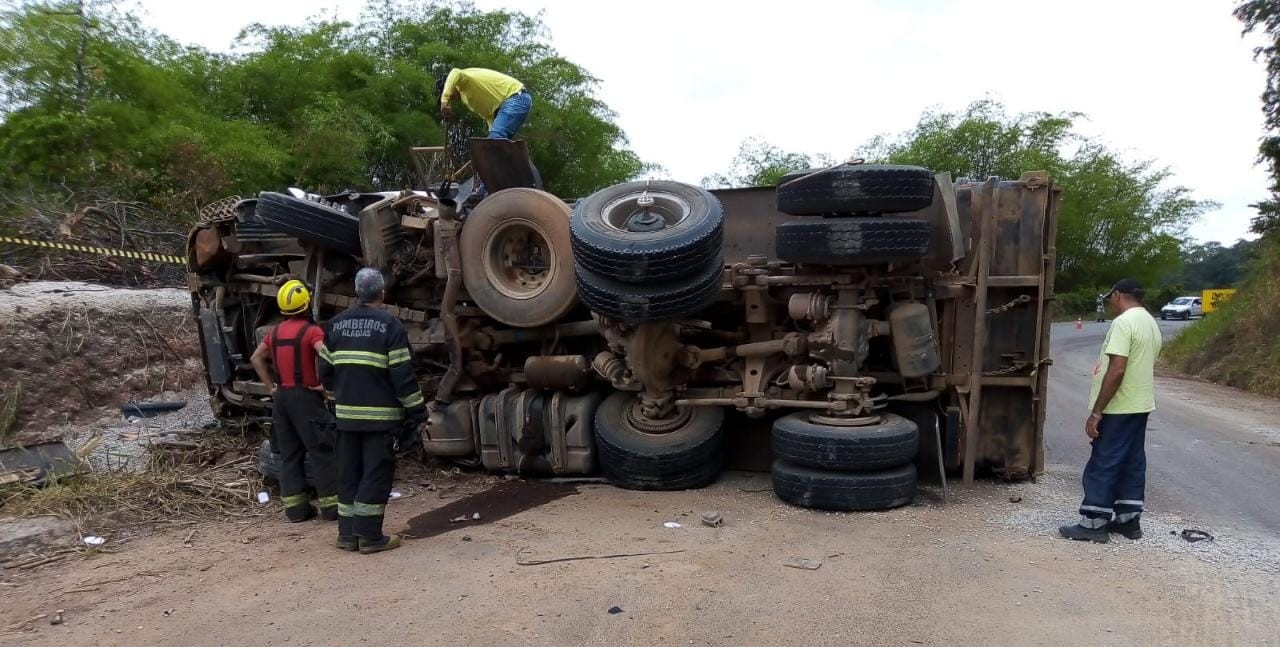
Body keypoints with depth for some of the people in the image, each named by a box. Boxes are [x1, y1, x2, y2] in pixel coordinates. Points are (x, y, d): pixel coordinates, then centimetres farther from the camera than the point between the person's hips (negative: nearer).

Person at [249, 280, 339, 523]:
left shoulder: (275, 332, 11)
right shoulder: (311, 331, -11)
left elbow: (256, 358, 18)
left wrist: (271, 386, 15)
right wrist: (323, 384, -15)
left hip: (282, 396, 7)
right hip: (305, 396, -7)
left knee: (289, 453, 11)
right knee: (321, 450, -1)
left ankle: (295, 507, 13)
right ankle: (331, 505, 0)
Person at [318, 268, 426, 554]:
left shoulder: (336, 324, 8)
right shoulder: (389, 326, -10)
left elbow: (325, 371, 12)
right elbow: (402, 375, -13)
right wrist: (418, 411, -6)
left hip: (346, 414, 6)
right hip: (380, 415, -5)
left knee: (348, 473, 13)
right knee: (376, 474, 1)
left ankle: (347, 533, 18)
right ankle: (369, 535, 2)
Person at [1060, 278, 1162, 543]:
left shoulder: (1124, 322, -18)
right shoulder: (1152, 323, 13)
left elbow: (1116, 371, -24)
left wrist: (1096, 412, -21)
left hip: (1118, 408, -10)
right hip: (1141, 405, 10)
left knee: (1103, 465, -4)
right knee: (1132, 463, 14)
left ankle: (1094, 524, 1)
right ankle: (1129, 520, 21)